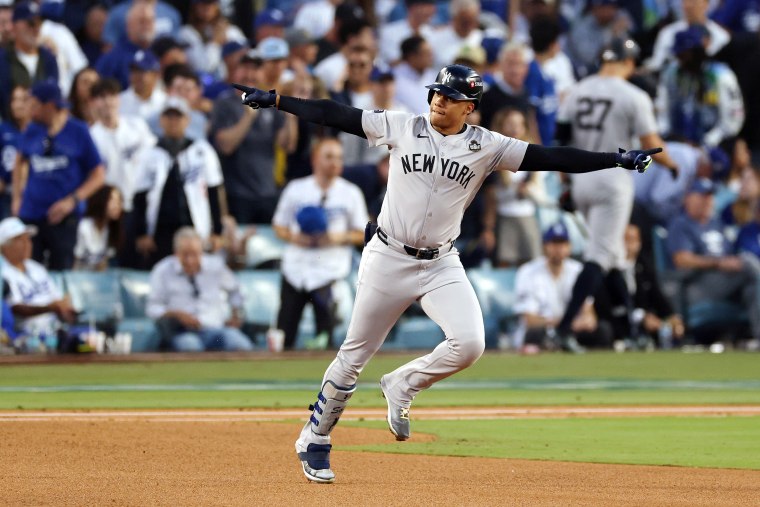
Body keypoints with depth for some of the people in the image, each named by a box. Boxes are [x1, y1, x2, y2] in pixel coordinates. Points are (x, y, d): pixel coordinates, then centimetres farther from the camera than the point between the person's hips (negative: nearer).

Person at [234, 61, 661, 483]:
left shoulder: (487, 147, -1)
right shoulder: (402, 128, -1)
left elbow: (552, 159, -5)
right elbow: (335, 115, -2)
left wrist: (618, 159, -12)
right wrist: (273, 100, -6)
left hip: (441, 265, 1)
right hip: (388, 258, -1)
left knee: (469, 343, -21)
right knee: (355, 355, 4)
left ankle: (402, 386, 6)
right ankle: (314, 442, 20)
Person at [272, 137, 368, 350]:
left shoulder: (351, 193, 3)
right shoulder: (296, 189, 7)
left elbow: (362, 234, 6)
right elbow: (279, 226, 13)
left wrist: (339, 237, -13)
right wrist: (293, 237, -8)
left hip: (329, 273, -2)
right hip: (295, 268, 2)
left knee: (325, 338, -5)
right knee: (284, 334, 1)